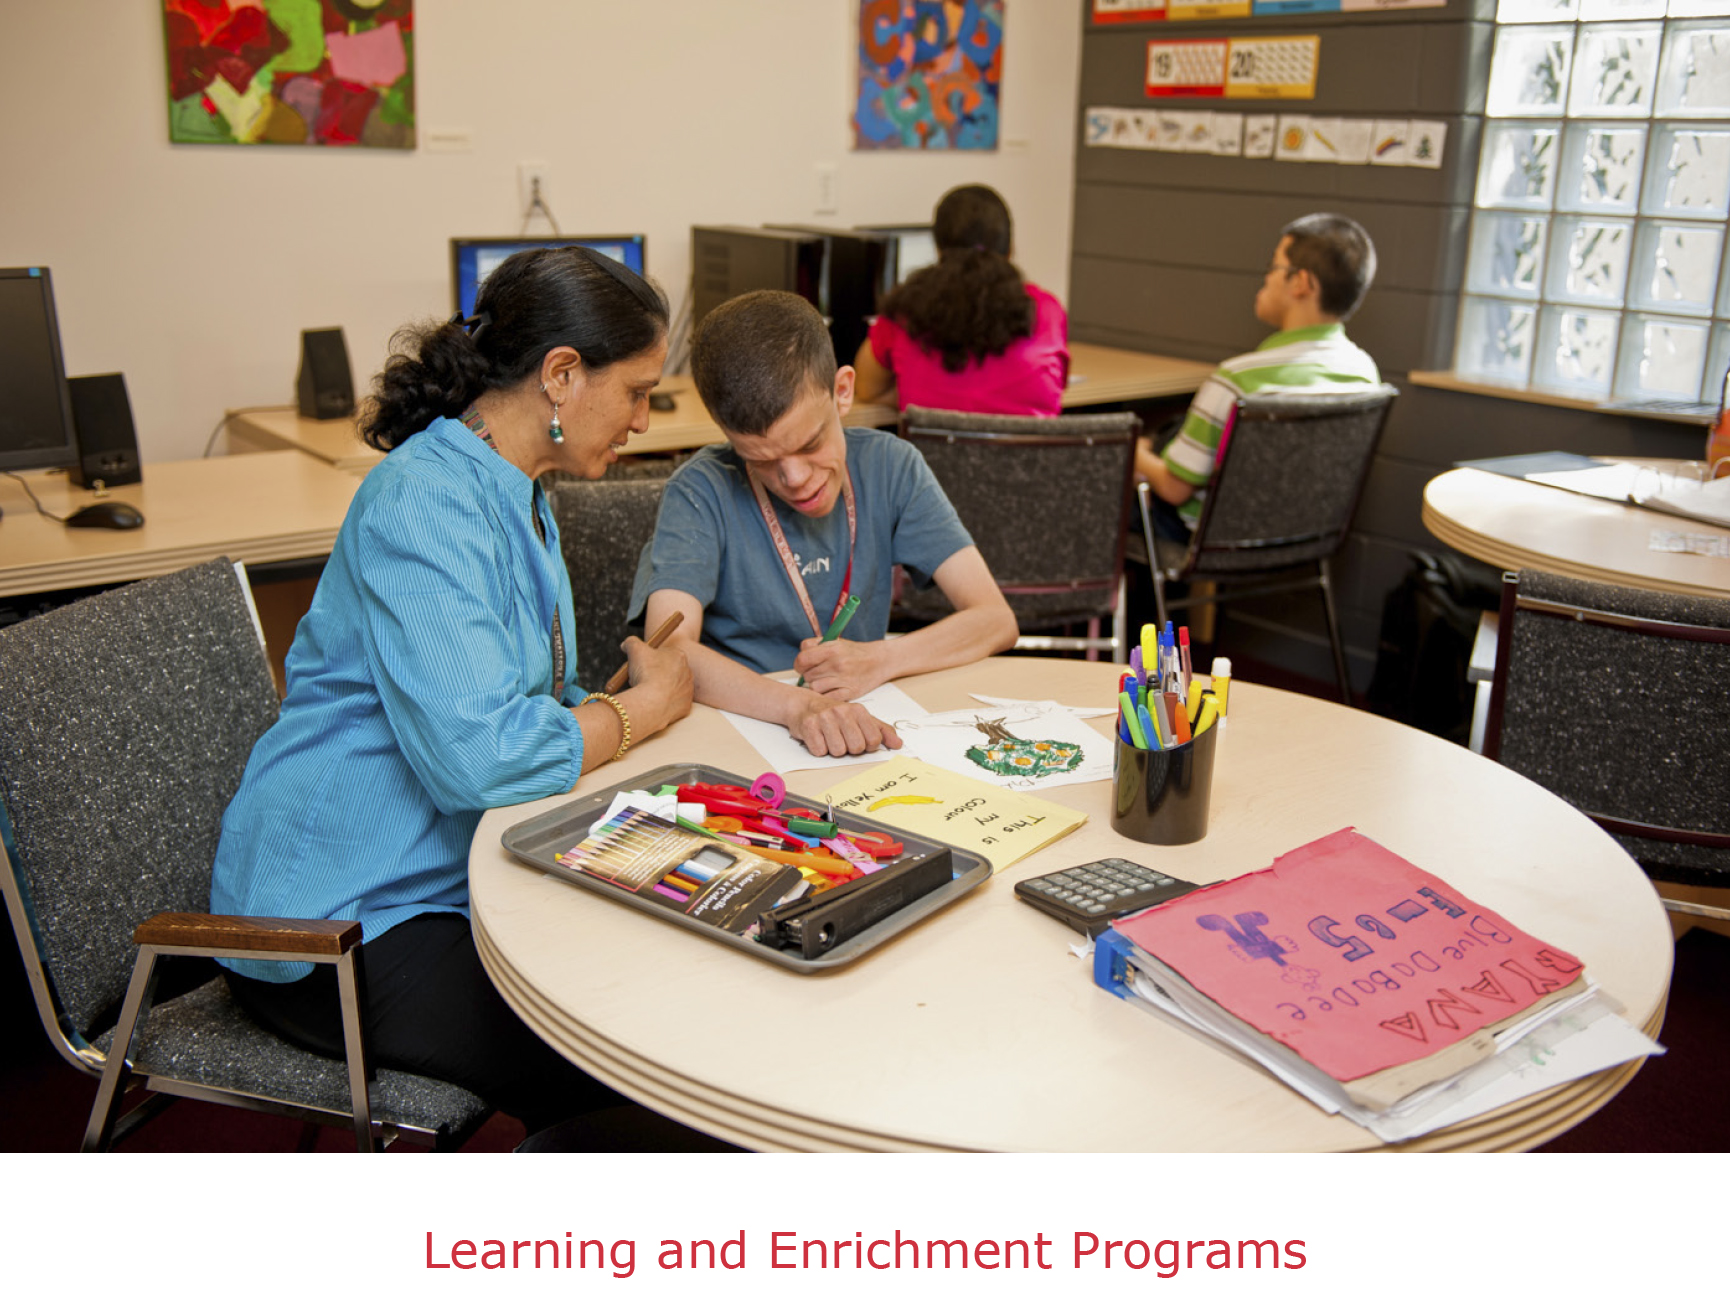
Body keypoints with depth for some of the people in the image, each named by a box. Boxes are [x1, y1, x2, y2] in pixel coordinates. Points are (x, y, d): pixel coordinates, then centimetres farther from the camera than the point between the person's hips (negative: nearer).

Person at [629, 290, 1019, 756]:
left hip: (862, 733, 3)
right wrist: (797, 706, -39)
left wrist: (878, 659, -19)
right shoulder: (700, 495, -11)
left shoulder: (889, 468, -1)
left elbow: (996, 620, -4)